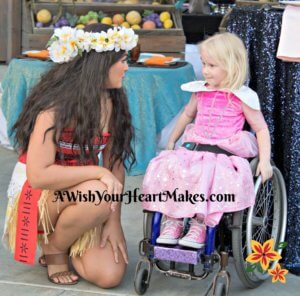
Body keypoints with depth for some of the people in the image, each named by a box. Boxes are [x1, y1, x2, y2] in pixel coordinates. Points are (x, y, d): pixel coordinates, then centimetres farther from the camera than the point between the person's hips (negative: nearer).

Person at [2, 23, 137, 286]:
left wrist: (113, 220, -9)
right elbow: (38, 175, -29)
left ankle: (67, 241, 15)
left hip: (78, 196, 5)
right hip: (36, 195, -5)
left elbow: (115, 162, 0)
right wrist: (98, 173, -32)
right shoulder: (57, 105, -22)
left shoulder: (111, 102, 0)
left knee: (110, 275, -17)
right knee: (97, 194, -38)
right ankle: (53, 249, -8)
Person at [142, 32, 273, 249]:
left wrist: (265, 161, -8)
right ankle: (172, 221, -15)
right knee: (166, 167, -22)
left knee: (211, 176, -37)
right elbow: (187, 115, 32)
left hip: (224, 156, -5)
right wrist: (171, 142, 35)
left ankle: (199, 225, -22)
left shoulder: (242, 97, 0)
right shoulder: (200, 91, 13)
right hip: (193, 150, 5)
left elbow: (261, 129, 4)